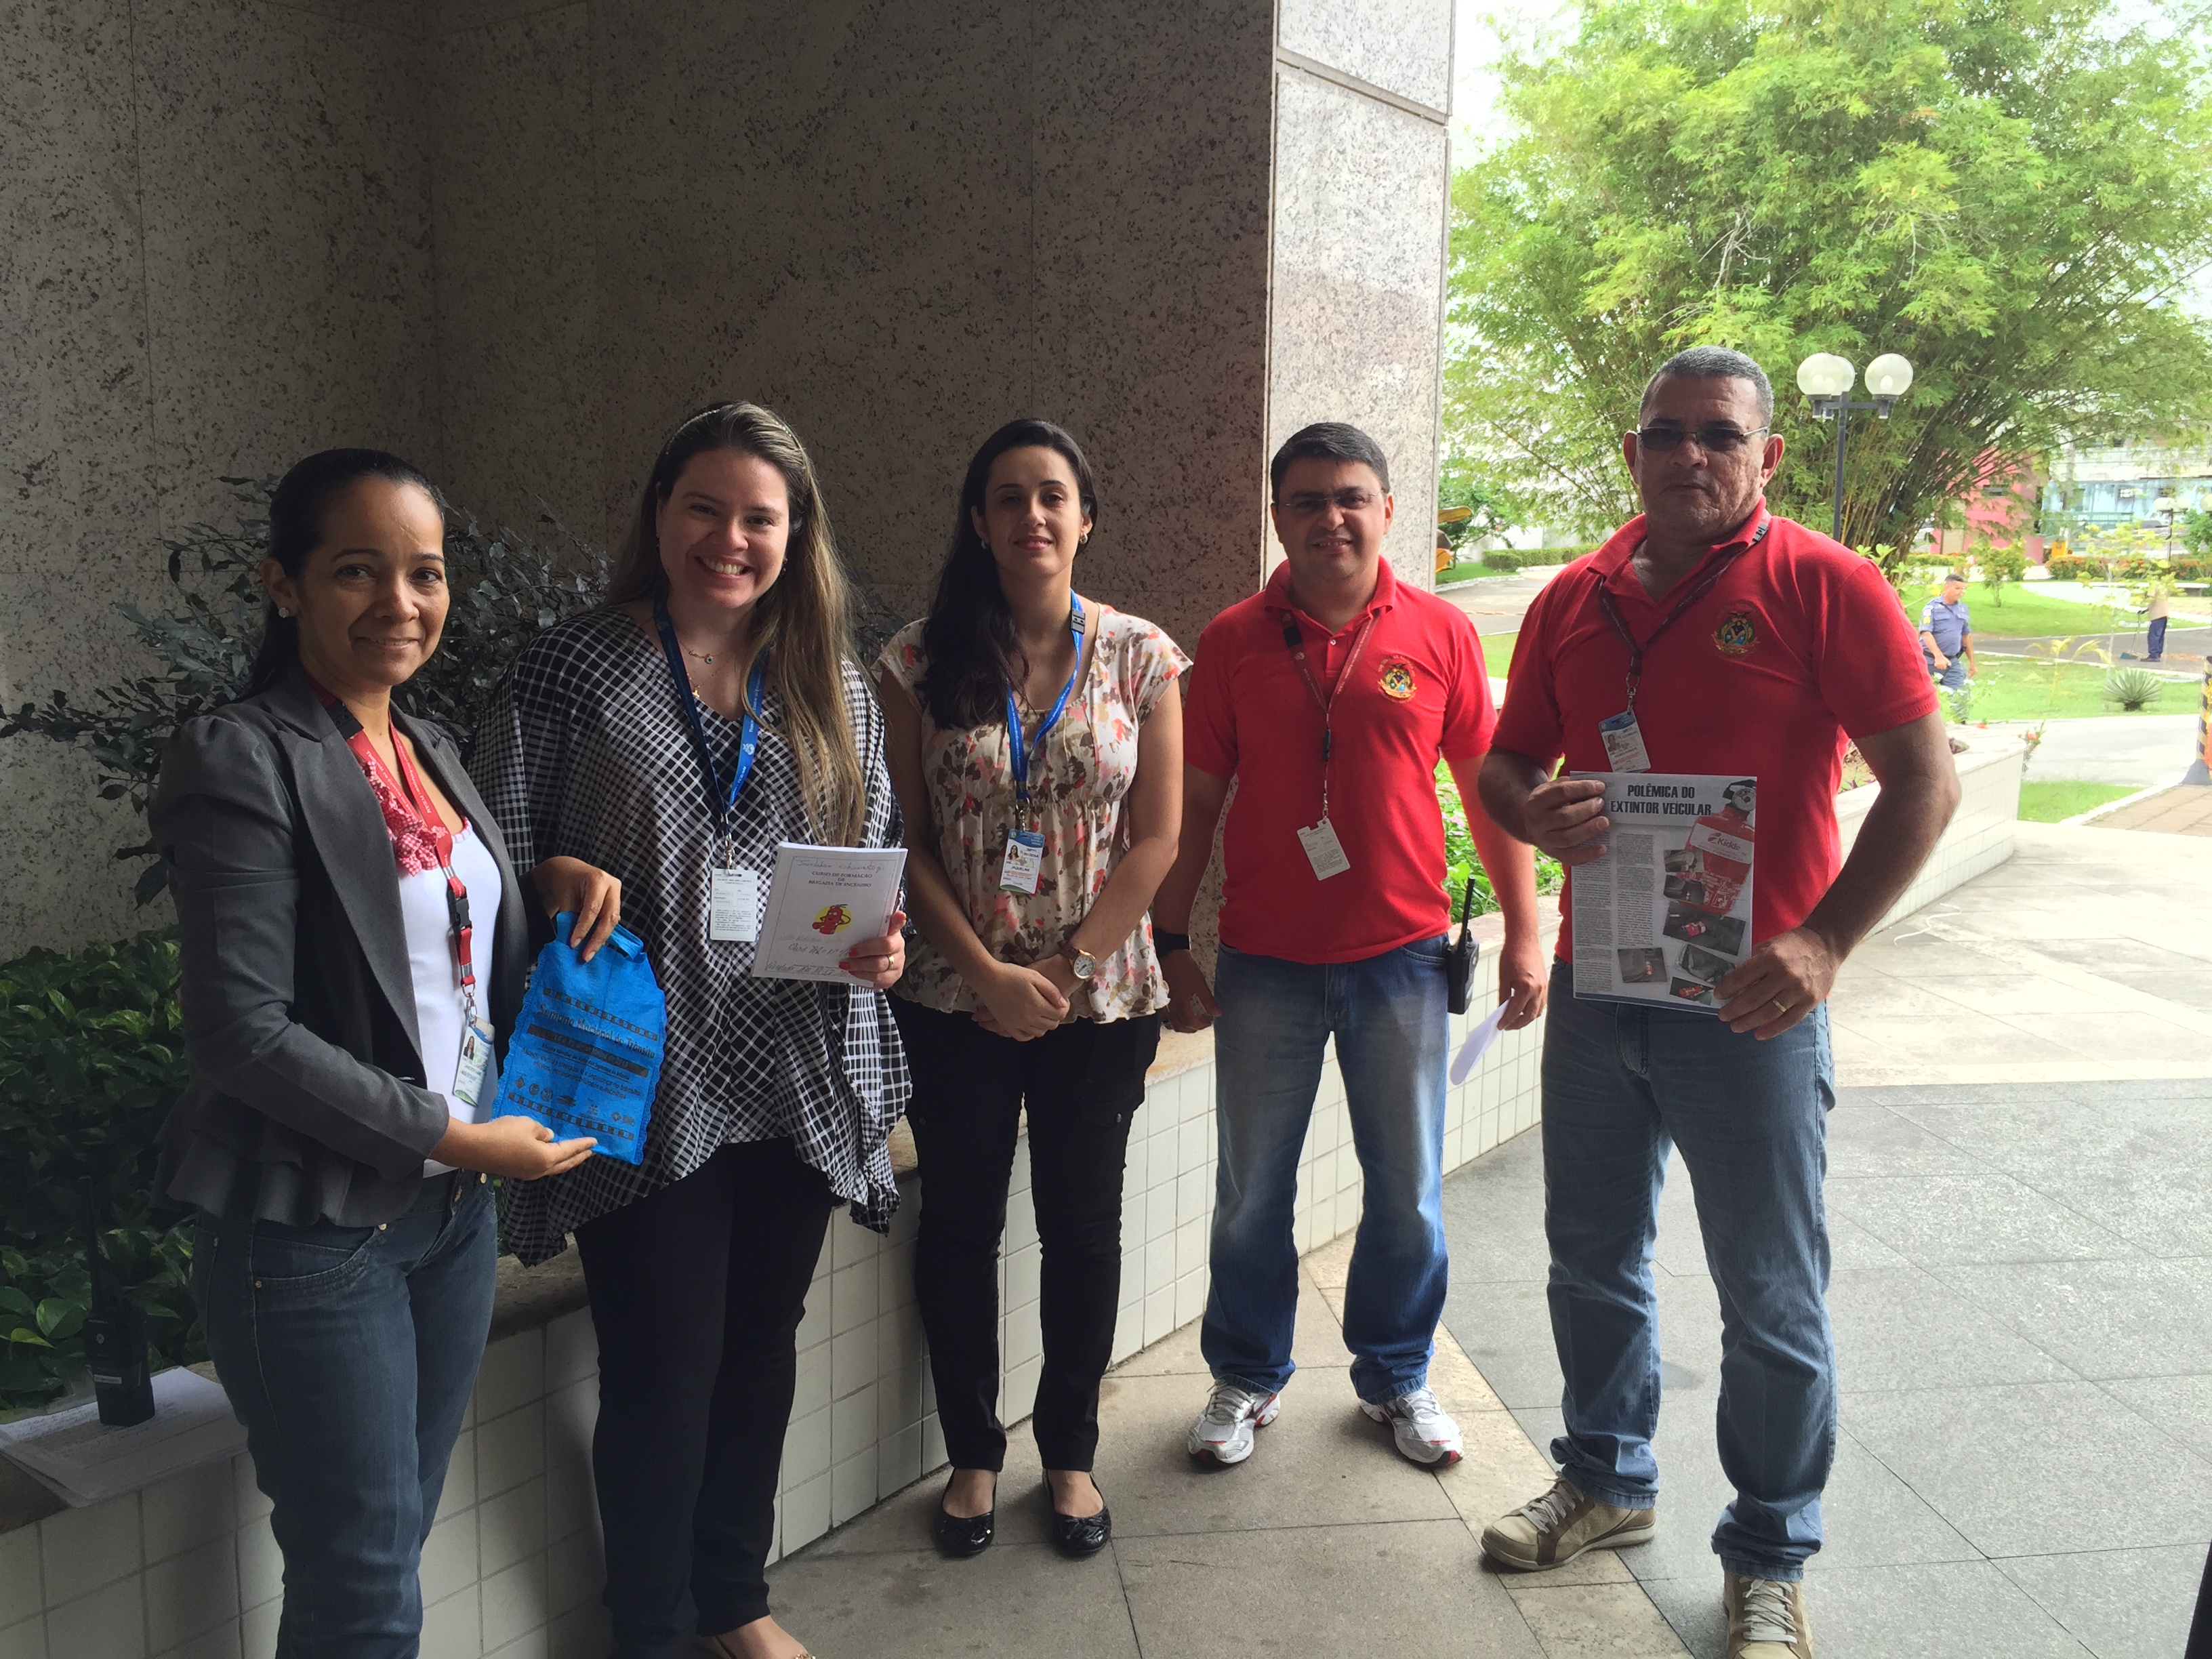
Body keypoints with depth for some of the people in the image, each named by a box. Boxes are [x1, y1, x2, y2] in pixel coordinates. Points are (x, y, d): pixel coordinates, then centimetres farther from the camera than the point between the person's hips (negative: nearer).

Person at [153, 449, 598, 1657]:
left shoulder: (428, 751, 10)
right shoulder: (243, 760, -14)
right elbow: (242, 1032, -20)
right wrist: (455, 1137, -17)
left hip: (452, 1213, 7)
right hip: (311, 1230, -7)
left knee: (392, 1546, 19)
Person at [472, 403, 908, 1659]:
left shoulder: (837, 691, 7)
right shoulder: (571, 672, -4)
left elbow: (876, 858, 14)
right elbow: (497, 858, 0)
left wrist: (883, 942, -6)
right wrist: (562, 881, -21)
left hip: (802, 1078, 4)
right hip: (646, 1077, -4)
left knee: (761, 1346, 17)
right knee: (663, 1369, 4)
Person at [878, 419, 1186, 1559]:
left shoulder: (1141, 657, -2)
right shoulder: (922, 660, -2)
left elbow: (1155, 839, -4)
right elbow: (907, 842, -4)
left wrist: (1067, 971, -11)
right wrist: (985, 970, -12)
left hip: (1101, 999, 0)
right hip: (953, 995, 0)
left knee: (1082, 1226, 11)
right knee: (959, 1222, 11)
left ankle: (1070, 1453, 32)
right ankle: (973, 1454, 31)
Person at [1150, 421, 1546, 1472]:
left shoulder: (1440, 633, 0)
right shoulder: (1234, 640, 0)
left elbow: (1489, 787, 5)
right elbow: (1195, 801, 3)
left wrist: (1523, 932, 3)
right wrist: (1171, 944, 1)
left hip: (1401, 956, 0)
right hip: (1265, 962, 0)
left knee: (1409, 1193, 12)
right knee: (1251, 1191, 11)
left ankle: (1396, 1378, 34)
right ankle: (1246, 1381, 32)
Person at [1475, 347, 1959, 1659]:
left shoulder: (1823, 585, -9)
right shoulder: (1575, 600, 6)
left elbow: (1925, 781, -10)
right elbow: (1508, 763, 13)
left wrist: (1825, 940, -20)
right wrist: (1535, 812, -11)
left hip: (1751, 1003, -4)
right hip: (1596, 988, 5)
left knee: (1773, 1300, 7)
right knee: (1595, 1261, 18)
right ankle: (1609, 1478, 40)